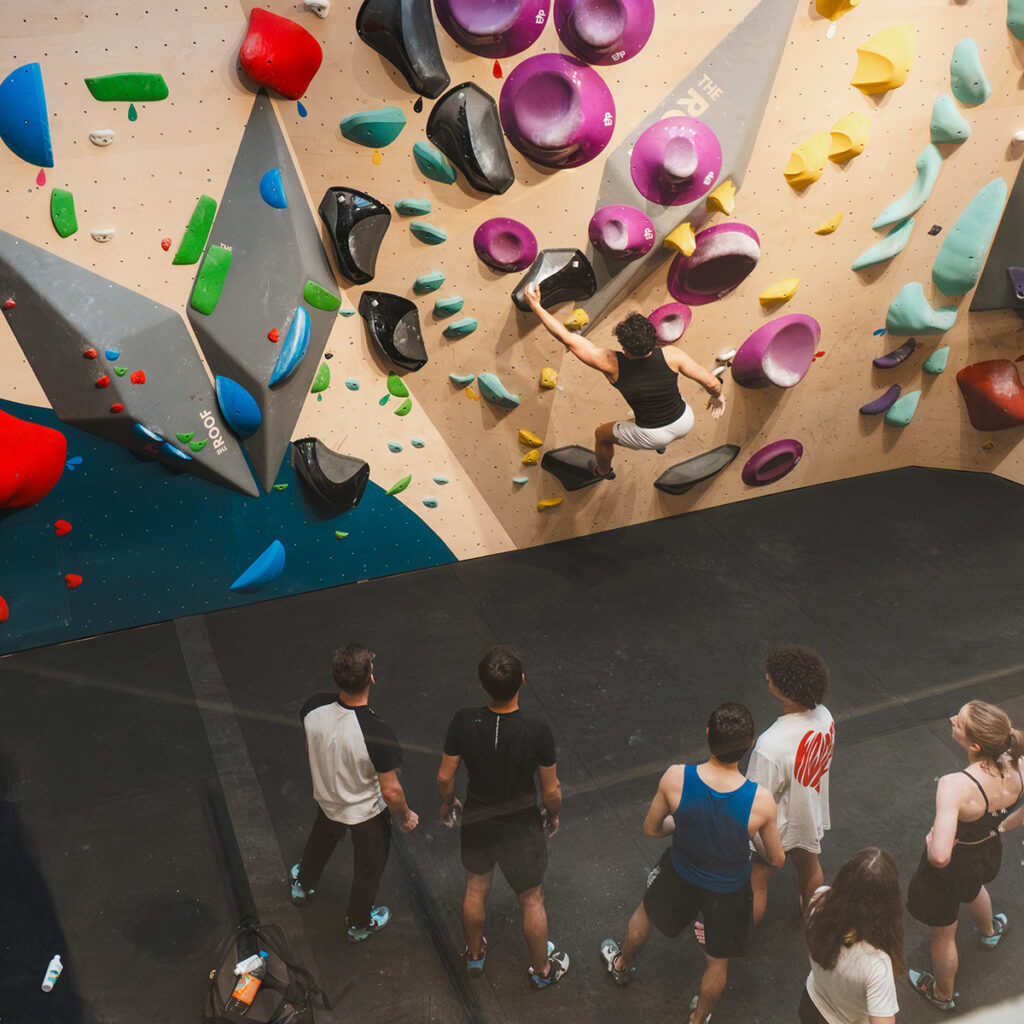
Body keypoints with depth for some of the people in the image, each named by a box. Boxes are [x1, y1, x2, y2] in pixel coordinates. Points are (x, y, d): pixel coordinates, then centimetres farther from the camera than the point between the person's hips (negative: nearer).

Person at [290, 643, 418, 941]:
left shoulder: (313, 708, -26)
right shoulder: (377, 733, -41)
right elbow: (391, 791, -28)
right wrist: (406, 817, -7)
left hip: (326, 800, 5)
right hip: (368, 815, -4)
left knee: (320, 841, 37)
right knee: (368, 867, 26)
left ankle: (303, 885, 66)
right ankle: (359, 923, 52)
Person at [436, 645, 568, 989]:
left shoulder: (464, 722, -25)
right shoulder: (537, 732, -30)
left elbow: (445, 776, -12)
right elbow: (551, 790, -17)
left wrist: (447, 803, 10)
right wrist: (553, 816, 5)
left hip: (476, 822, 2)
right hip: (521, 829, -2)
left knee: (475, 889, 28)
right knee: (532, 900, 22)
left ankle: (474, 956, 51)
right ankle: (542, 970, 43)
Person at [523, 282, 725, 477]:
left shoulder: (612, 364, -28)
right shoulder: (671, 356, -26)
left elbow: (566, 338, -26)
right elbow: (711, 383, -18)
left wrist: (535, 304, -20)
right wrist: (717, 395, 6)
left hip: (651, 436, -2)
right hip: (685, 423, 2)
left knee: (601, 434, 28)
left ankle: (603, 471, 58)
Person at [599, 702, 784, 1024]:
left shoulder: (675, 778, -31)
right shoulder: (761, 800, -33)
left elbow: (650, 828, -12)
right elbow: (777, 859, -14)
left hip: (681, 877, 1)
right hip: (728, 893, -1)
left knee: (645, 914, 36)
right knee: (717, 962, 29)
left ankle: (621, 966, 63)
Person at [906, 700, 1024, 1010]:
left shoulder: (954, 786, -43)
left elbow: (941, 855, -46)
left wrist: (930, 843, -24)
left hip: (952, 866, -6)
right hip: (991, 853, 6)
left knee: (943, 934, 25)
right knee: (972, 887, 44)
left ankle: (943, 994, 54)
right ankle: (989, 931, 76)